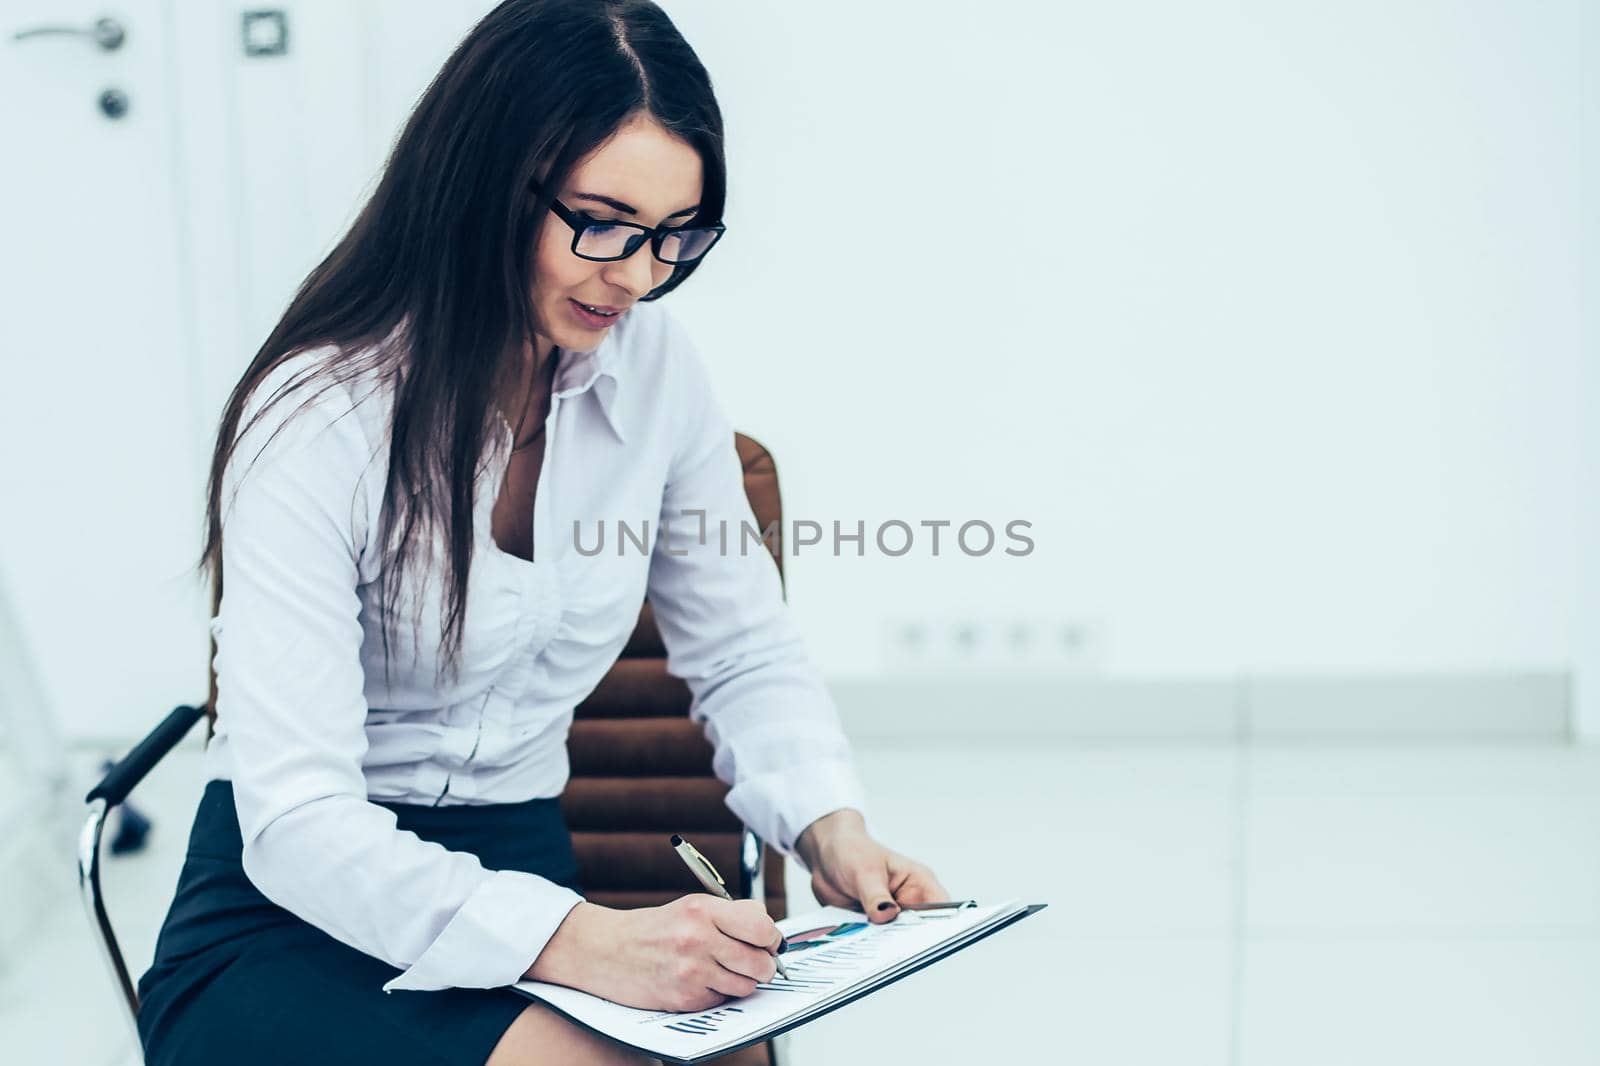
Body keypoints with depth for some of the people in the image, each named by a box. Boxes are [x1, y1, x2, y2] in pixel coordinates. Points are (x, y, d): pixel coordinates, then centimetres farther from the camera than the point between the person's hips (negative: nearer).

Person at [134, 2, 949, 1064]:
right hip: (289, 916, -4)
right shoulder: (316, 423, -18)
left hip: (522, 872, 5)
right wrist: (582, 944, -38)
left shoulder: (656, 369, -1)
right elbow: (296, 821, -24)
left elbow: (748, 656, 10)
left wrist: (830, 827, -11)